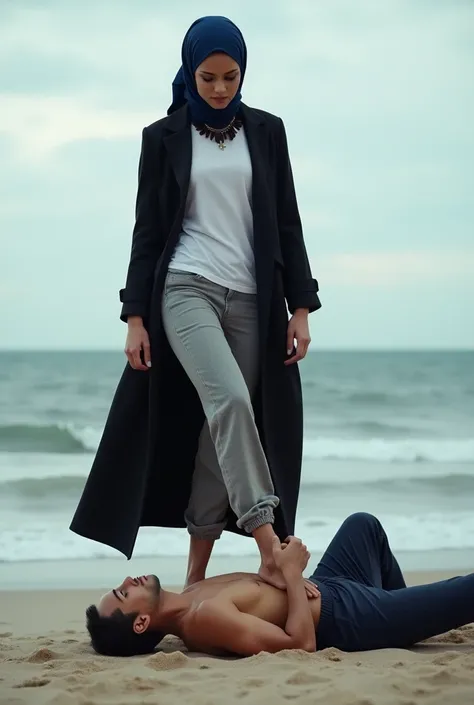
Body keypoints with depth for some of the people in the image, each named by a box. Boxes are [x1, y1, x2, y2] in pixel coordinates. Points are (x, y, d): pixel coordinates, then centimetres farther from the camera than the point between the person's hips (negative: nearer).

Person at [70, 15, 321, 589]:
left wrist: (301, 305, 2)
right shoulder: (164, 137, 6)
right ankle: (271, 550, -29)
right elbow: (147, 230, 5)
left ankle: (197, 573, 8)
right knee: (230, 400, -26)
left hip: (253, 299, 2)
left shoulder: (266, 132, 10)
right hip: (187, 289, -2)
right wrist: (135, 316, -2)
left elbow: (287, 223, 10)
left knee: (220, 430, 0)